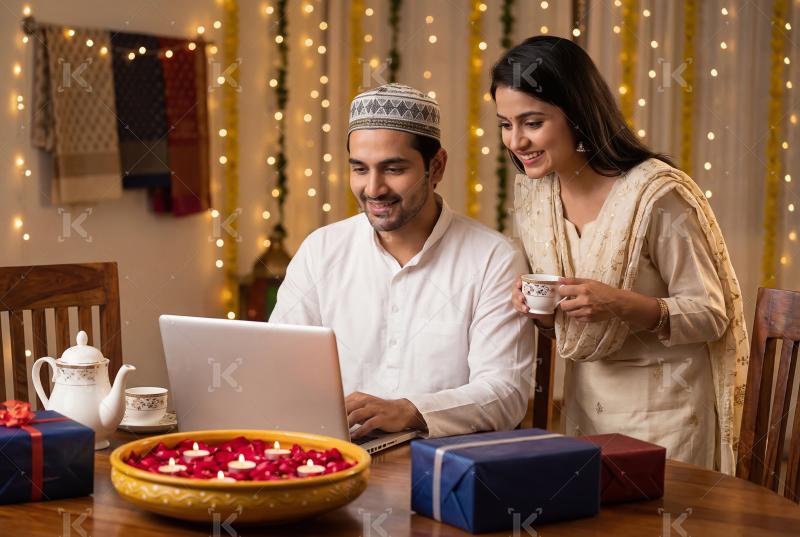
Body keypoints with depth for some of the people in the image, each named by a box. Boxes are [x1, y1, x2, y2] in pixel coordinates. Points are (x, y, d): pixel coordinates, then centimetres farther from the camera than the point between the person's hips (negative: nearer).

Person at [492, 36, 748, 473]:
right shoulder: (533, 193, -1)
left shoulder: (658, 194, -20)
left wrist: (622, 304, -29)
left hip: (664, 404, -5)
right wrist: (540, 312, -11)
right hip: (585, 400, 6)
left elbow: (711, 314, -15)